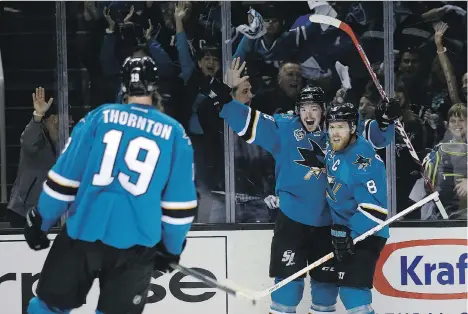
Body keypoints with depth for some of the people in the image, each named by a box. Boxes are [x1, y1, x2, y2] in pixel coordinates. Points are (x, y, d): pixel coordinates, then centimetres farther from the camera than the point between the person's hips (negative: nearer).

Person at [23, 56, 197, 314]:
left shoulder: (100, 117, 4)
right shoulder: (174, 133, 5)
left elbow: (65, 177, 3)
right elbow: (179, 200, 6)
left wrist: (40, 222, 12)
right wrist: (171, 248, 19)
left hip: (83, 233, 0)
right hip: (135, 245, 0)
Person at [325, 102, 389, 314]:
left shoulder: (364, 160, -25)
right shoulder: (333, 150, 0)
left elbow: (373, 207, -29)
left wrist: (350, 237, -33)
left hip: (365, 232, -10)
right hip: (342, 227, 10)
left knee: (352, 287, -20)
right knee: (345, 287, 21)